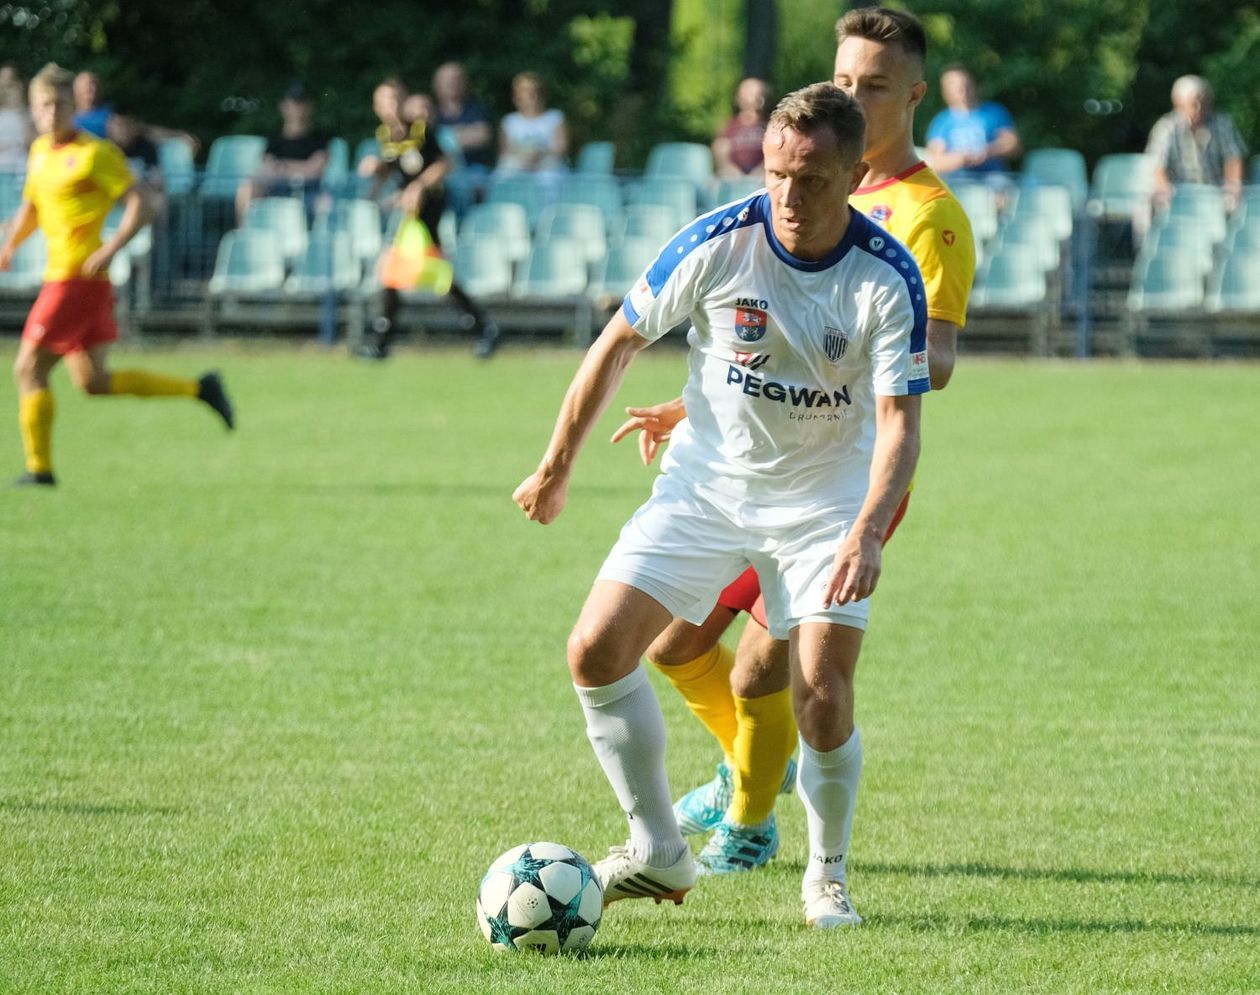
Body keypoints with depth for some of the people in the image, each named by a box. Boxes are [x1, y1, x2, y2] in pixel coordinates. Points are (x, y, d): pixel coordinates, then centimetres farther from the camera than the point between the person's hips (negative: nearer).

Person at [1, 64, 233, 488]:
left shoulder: (95, 154, -10)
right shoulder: (40, 151, 15)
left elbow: (138, 206, -13)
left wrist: (109, 250, -24)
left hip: (77, 276, -9)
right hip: (61, 275, 9)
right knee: (92, 381, 11)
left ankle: (39, 467, 0)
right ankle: (198, 389, 19)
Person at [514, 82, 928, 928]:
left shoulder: (889, 278, -19)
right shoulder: (718, 244, -16)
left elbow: (899, 420, -20)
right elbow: (621, 342, -2)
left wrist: (868, 533, -36)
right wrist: (558, 467, 4)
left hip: (824, 499, -2)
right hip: (707, 481, 2)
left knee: (822, 699, -16)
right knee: (597, 651, -11)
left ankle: (827, 876, 10)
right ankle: (659, 856, 6)